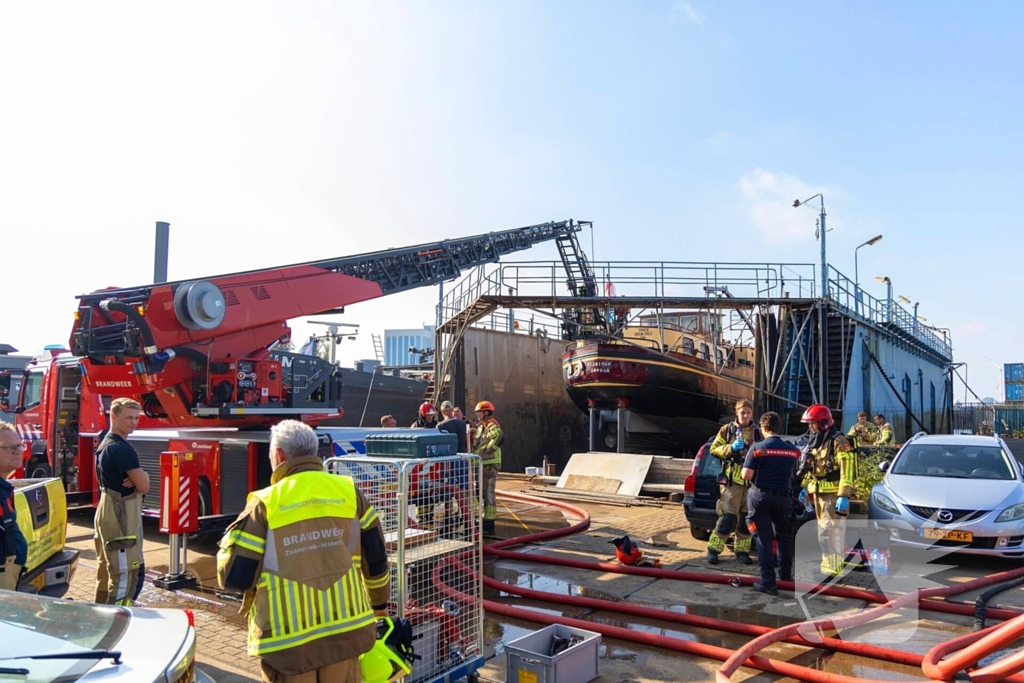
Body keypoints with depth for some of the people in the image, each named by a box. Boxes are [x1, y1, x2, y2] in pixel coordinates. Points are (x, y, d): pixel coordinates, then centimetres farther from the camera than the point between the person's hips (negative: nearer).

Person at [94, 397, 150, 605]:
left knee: (107, 569, 20)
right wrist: (143, 476, -1)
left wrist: (136, 477, -7)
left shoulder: (105, 444, 13)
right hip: (122, 515, -11)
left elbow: (136, 479, 14)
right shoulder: (121, 448, -20)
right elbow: (144, 486, -21)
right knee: (127, 574, -6)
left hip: (108, 511, 11)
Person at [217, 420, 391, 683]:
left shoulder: (265, 505, -10)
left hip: (288, 640, -2)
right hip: (345, 629, 3)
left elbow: (234, 578, -8)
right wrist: (379, 603, 22)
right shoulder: (349, 492, -1)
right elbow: (376, 559, 5)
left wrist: (229, 543, 13)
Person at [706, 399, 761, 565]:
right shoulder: (727, 429, 5)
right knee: (728, 516, -9)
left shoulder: (757, 432, 11)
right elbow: (714, 449, 2)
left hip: (752, 481, 3)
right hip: (732, 479, -3)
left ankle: (741, 550, 20)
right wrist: (730, 448, -13)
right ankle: (713, 549, 0)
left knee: (747, 517, 7)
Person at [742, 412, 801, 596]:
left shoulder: (757, 448, -10)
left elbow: (746, 475, -13)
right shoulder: (792, 450, 1)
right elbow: (792, 474, 14)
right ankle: (785, 575, 32)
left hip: (760, 496, -3)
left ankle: (768, 582, -3)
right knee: (785, 536, 21)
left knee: (764, 538, 0)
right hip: (783, 497, 3)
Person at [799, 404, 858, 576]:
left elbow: (847, 471, -21)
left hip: (834, 495, -9)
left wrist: (844, 496, -25)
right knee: (824, 533, 16)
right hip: (819, 494, 10)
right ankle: (828, 566, 26)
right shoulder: (815, 442, 16)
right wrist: (806, 488, 21)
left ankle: (833, 570, -3)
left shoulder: (838, 442, -14)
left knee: (833, 533, -8)